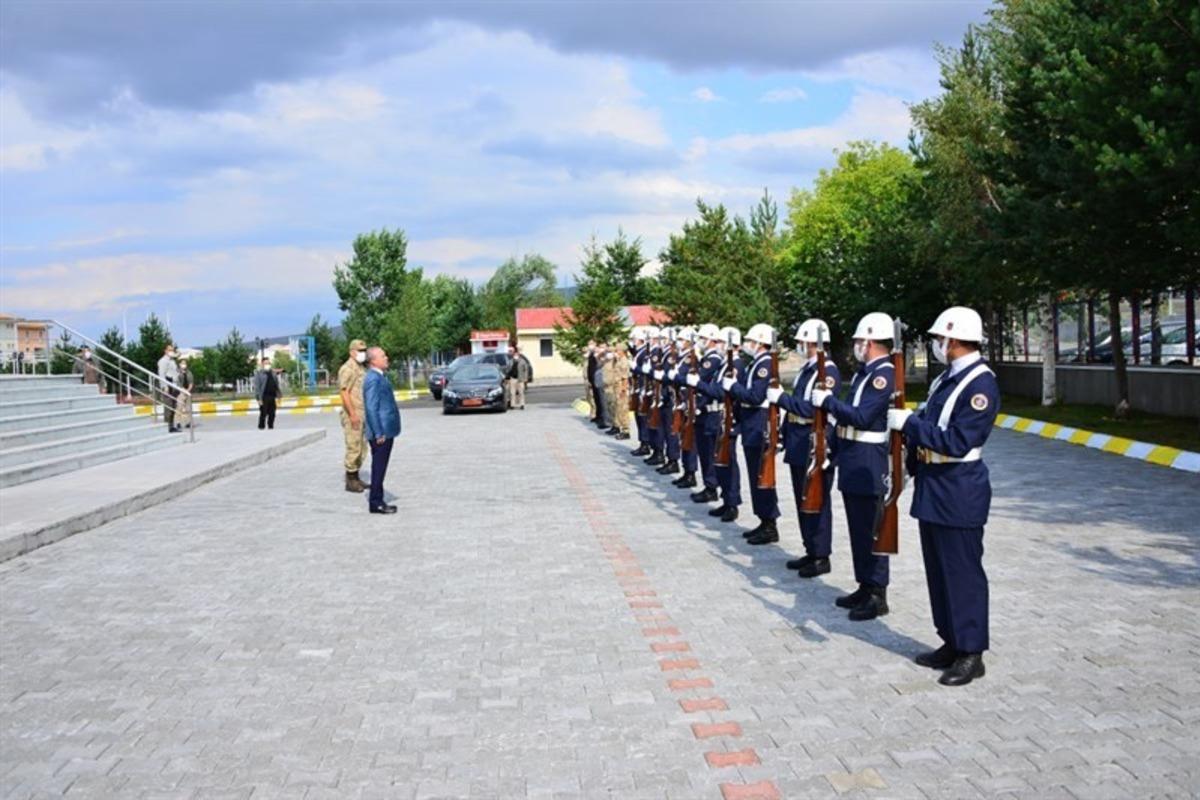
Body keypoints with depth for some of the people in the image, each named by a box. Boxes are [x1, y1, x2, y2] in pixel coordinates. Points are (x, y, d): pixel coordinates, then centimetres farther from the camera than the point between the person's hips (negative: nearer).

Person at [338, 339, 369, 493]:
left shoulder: (362, 368, 16)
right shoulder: (347, 369, -12)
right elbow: (344, 392, -19)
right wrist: (353, 414, -23)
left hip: (363, 415, 9)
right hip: (353, 415, -9)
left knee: (361, 448, 12)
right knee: (353, 448, -6)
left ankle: (356, 478, 20)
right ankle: (350, 481, 0)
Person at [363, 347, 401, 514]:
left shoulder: (379, 377, 15)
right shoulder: (373, 379, -17)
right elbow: (371, 408, -21)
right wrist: (379, 433, -21)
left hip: (386, 431, 10)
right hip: (381, 432, -10)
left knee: (380, 467, 14)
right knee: (378, 467, -4)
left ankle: (377, 500, 21)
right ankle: (375, 503, 2)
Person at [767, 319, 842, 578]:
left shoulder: (829, 371, -15)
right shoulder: (807, 369, 13)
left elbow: (814, 409, -25)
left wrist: (781, 397, -22)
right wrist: (786, 435, 14)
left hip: (817, 446, -9)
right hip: (799, 445, 9)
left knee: (817, 502, -1)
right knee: (803, 500, 14)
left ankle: (822, 557, 7)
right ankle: (810, 551, 24)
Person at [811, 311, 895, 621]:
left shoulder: (884, 375, -17)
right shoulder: (865, 372, 13)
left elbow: (861, 417, -25)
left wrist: (827, 400, -17)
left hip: (868, 465, -10)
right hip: (852, 462, 10)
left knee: (869, 529, -3)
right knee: (857, 528, 15)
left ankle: (877, 595, 6)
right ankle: (865, 587, 26)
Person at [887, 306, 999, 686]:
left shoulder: (981, 385, -18)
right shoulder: (946, 378, 11)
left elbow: (957, 442, -25)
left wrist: (908, 422, -22)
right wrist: (911, 465, 10)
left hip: (959, 496, -9)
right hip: (932, 490, 9)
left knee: (963, 574, 0)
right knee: (938, 572, 16)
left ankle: (971, 654, 11)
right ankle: (951, 644, 28)